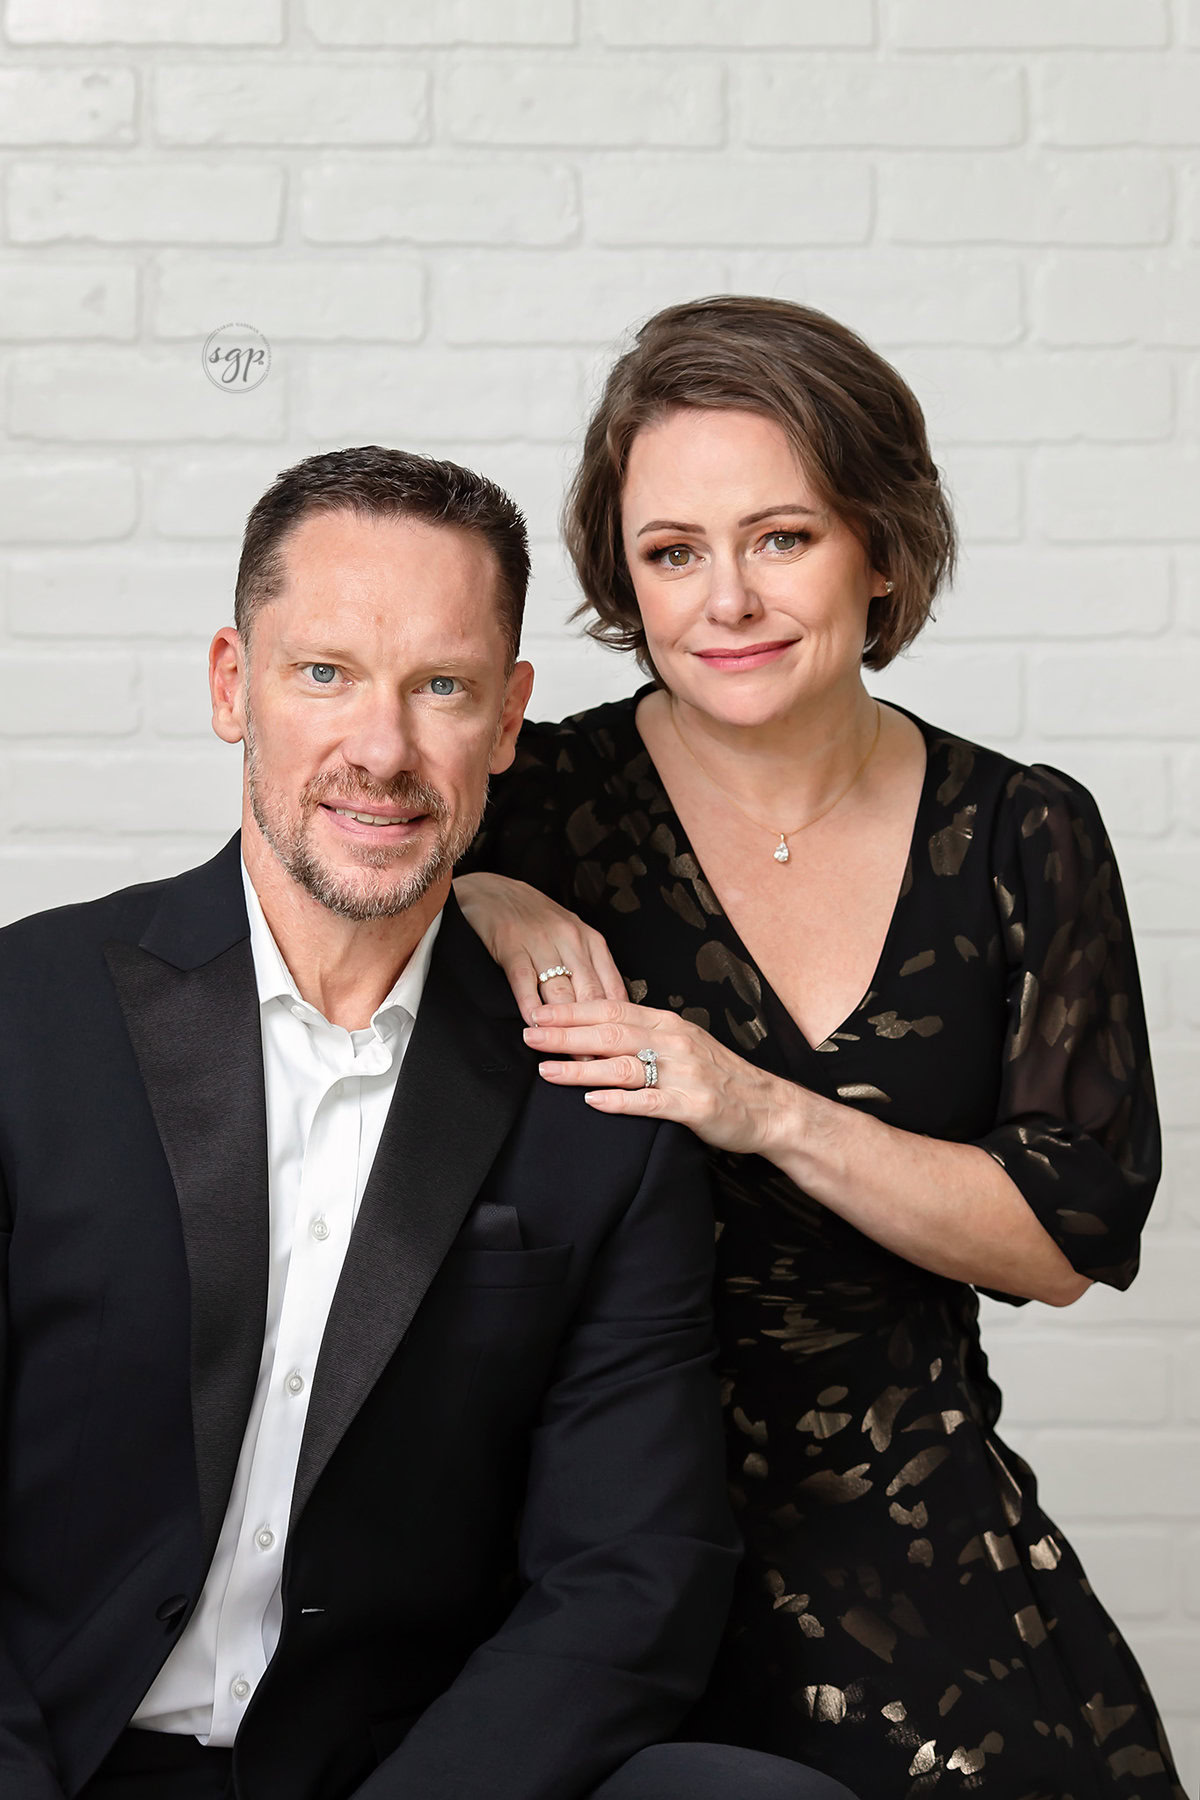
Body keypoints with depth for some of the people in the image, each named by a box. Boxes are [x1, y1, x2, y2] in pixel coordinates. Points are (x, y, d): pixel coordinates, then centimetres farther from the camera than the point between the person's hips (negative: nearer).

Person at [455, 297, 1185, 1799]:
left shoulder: (1025, 836, 2)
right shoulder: (531, 802, -3)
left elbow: (1069, 1241, -2)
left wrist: (771, 1114, -15)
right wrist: (472, 910, -15)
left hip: (914, 1530, 2)